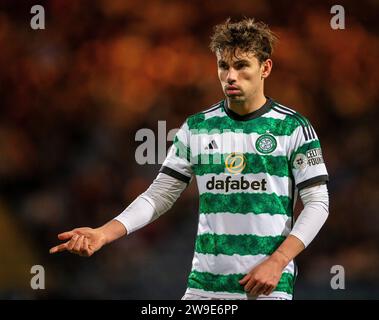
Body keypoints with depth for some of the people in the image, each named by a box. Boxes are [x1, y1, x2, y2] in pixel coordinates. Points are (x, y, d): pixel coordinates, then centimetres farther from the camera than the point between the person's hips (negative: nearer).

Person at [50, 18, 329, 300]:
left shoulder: (294, 128, -2)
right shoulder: (196, 128, 8)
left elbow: (318, 203, -3)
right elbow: (160, 195, 9)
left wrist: (276, 262, -14)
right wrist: (104, 234, -5)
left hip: (268, 286, -3)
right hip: (204, 283, 3)